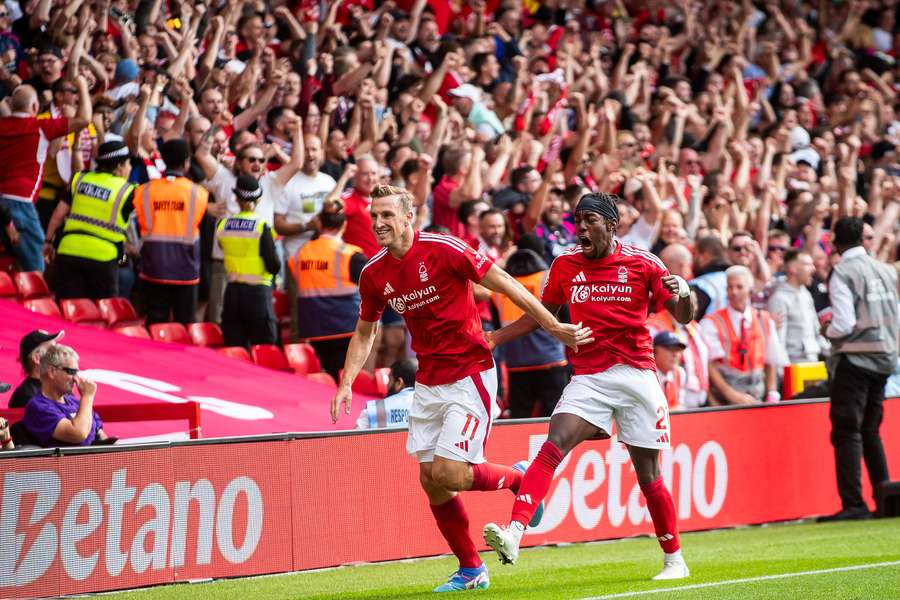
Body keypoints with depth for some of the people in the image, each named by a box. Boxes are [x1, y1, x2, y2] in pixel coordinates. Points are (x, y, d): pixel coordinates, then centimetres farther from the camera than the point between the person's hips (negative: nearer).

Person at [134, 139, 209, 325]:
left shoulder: (144, 190, -3)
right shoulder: (198, 193, -5)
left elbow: (141, 223, 2)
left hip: (154, 270, 1)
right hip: (186, 270, -1)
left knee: (155, 325, 5)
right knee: (184, 328, 6)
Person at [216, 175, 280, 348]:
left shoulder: (223, 225, -1)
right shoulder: (262, 227, -13)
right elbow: (274, 266, -14)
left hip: (232, 293, 4)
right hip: (258, 293, -4)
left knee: (234, 350, 9)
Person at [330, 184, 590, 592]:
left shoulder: (443, 250, -16)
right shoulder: (374, 274, 3)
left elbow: (504, 285, -11)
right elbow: (365, 333, 18)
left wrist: (553, 327, -12)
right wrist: (346, 383, 6)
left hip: (470, 375, -6)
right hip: (428, 384, 6)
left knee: (447, 474, -15)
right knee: (430, 480, 3)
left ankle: (519, 479, 14)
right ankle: (471, 571, 18)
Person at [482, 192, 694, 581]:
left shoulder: (642, 263, -1)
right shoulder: (565, 265, 6)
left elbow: (683, 317, 2)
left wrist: (683, 291, -21)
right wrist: (491, 339, 11)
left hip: (636, 374, -2)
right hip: (588, 378, 2)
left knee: (648, 475, 5)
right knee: (553, 447, -22)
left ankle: (674, 560, 22)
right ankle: (513, 534, -36)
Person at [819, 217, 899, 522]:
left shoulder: (843, 273, -12)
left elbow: (844, 324, -19)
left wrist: (827, 329, 0)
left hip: (855, 358, -6)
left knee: (847, 431, -4)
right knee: (871, 431, 16)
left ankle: (854, 503, -10)